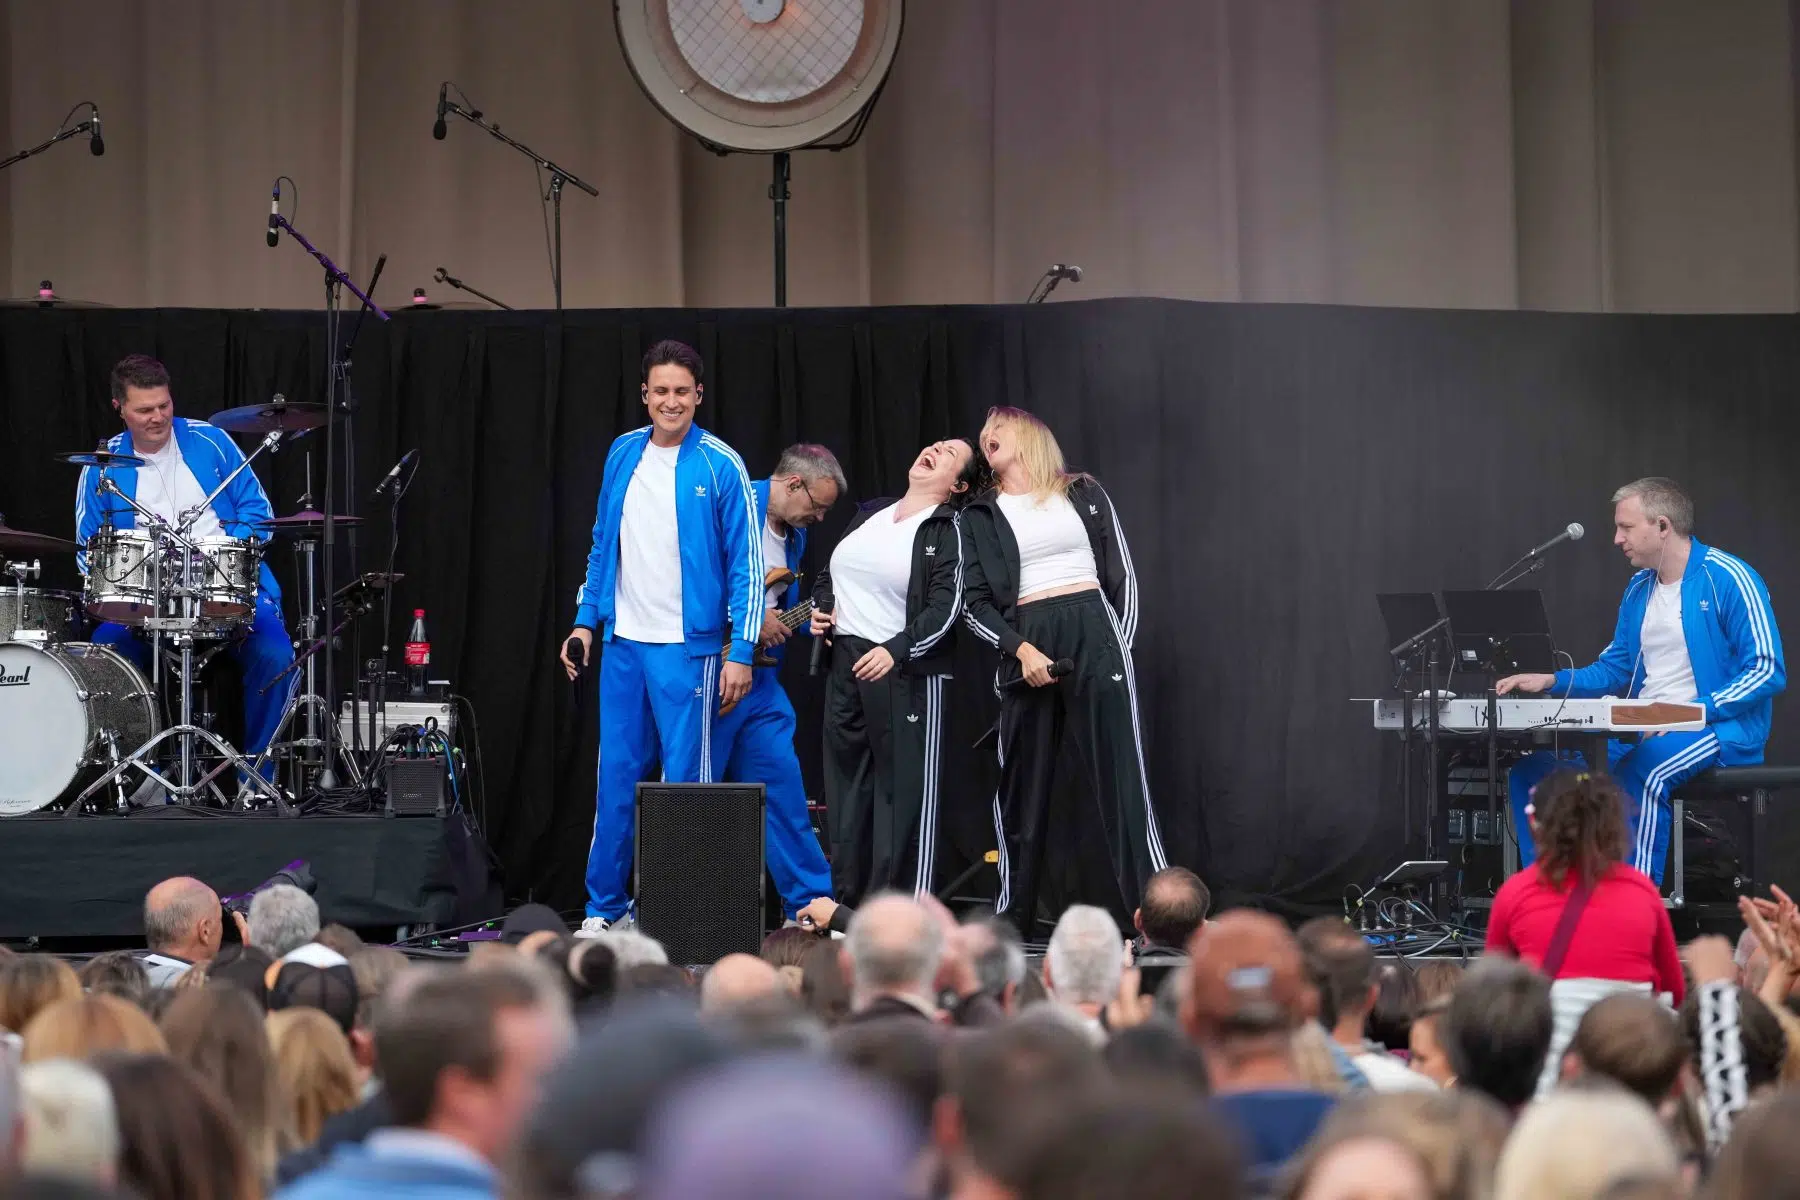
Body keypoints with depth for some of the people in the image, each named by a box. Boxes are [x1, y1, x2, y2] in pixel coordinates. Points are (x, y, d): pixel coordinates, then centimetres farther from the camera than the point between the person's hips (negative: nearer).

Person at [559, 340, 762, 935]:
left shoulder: (720, 466, -6)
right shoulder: (623, 454, 8)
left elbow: (747, 565, -6)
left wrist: (742, 652, -11)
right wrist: (585, 621, 10)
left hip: (688, 648, -4)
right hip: (623, 643, 5)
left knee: (686, 780, -2)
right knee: (616, 777, 7)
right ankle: (604, 906, 14)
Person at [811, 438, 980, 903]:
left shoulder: (948, 530, -3)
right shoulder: (869, 515, 17)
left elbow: (946, 606, -14)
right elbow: (828, 576, 28)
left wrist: (895, 650, -25)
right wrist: (820, 609, 7)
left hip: (906, 671, -6)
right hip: (845, 666, 6)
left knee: (904, 792, -7)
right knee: (846, 790, 8)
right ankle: (848, 911, 14)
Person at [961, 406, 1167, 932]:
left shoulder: (1084, 495, 13)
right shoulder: (979, 515, 14)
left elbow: (1122, 576, 11)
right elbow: (975, 604, 7)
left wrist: (1121, 646, 0)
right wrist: (1021, 650, -8)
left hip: (1093, 633, -2)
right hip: (1024, 648, 2)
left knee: (1121, 776, -8)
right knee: (1021, 788, 4)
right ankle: (1012, 923, 13)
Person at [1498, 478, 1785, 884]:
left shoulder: (1728, 579, -10)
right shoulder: (1640, 589, 15)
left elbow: (1767, 671, -15)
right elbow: (1613, 669, 22)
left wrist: (1696, 710, -24)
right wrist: (1551, 681, 5)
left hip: (1719, 728, -8)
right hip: (1642, 730, 8)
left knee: (1642, 769, -39)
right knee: (1535, 767, -7)